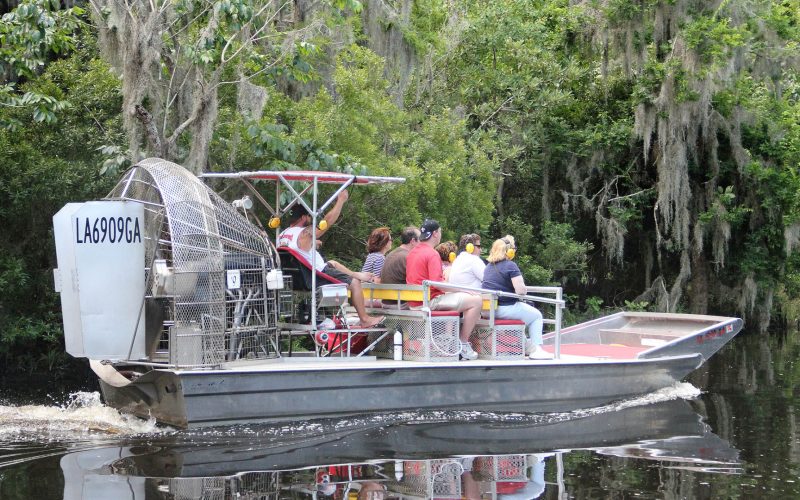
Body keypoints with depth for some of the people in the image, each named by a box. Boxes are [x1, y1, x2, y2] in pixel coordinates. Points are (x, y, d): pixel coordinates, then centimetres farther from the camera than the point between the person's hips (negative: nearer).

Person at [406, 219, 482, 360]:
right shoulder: (432, 254, -14)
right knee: (476, 301, -12)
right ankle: (463, 345, -9)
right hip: (431, 301, -10)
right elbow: (437, 283, -23)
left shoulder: (412, 252, 14)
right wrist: (461, 289, -14)